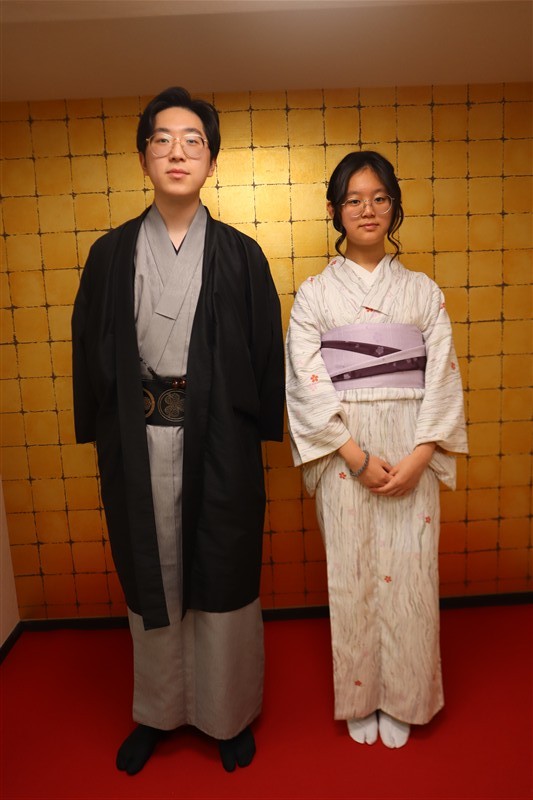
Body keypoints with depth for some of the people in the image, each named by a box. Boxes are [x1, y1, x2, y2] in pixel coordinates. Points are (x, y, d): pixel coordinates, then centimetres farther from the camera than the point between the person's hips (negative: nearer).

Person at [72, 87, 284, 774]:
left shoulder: (240, 255, 2)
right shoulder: (111, 254, 5)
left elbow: (266, 350, 2)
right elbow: (89, 350, 7)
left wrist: (259, 433, -1)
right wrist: (100, 435, 4)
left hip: (219, 443, -1)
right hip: (139, 443, 2)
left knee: (223, 582, 11)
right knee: (149, 582, 16)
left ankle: (229, 713, 37)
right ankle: (158, 711, 41)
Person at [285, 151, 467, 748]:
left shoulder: (423, 291, 7)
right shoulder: (313, 294, 3)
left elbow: (443, 378, 1)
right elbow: (306, 383, -6)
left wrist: (419, 457, -12)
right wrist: (358, 457, -14)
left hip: (411, 455, 1)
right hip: (344, 457, -1)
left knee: (408, 576, 7)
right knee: (351, 577, 8)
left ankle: (401, 700, 32)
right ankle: (359, 699, 32)